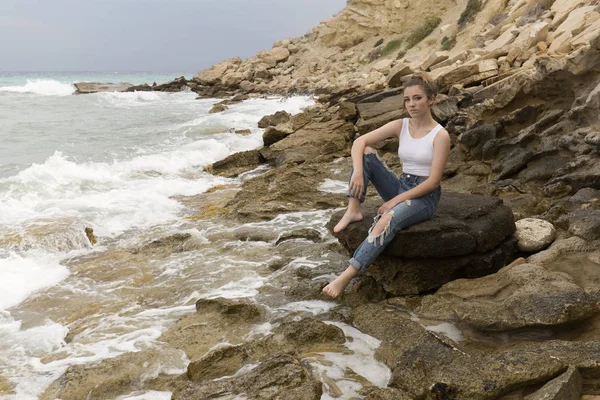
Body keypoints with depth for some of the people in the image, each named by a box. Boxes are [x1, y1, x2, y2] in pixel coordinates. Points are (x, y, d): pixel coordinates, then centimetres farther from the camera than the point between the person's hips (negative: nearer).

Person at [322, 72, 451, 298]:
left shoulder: (440, 135, -11)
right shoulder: (400, 126, 3)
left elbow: (433, 181, -15)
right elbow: (360, 141, -5)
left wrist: (395, 201, -20)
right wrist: (357, 172, -24)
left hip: (425, 196, -5)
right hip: (400, 187, 6)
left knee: (387, 221, -37)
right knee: (365, 153, -13)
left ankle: (347, 276, -41)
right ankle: (353, 211, -19)